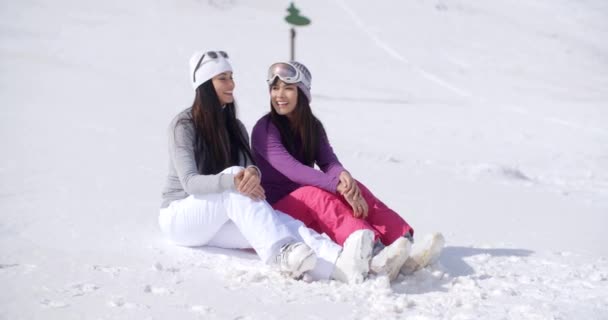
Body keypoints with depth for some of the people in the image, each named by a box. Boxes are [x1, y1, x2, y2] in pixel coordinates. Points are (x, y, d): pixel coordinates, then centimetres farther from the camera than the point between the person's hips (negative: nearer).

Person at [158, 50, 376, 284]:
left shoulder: (235, 127, 10)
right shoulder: (184, 125, -10)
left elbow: (249, 167, -7)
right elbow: (190, 182, -21)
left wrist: (253, 173, -33)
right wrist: (232, 181, -40)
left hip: (216, 219, 5)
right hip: (179, 217, -5)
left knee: (277, 221, -28)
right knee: (234, 181, -35)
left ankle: (338, 261, -54)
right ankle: (281, 254, -55)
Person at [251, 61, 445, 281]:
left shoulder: (313, 126, 11)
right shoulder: (265, 130, -8)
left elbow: (329, 163, -5)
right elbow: (291, 169, -23)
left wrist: (343, 176, -31)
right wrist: (338, 186, -35)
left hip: (311, 207, 6)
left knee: (354, 188, -21)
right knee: (315, 194, -35)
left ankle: (405, 252, -42)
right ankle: (375, 256, -59)